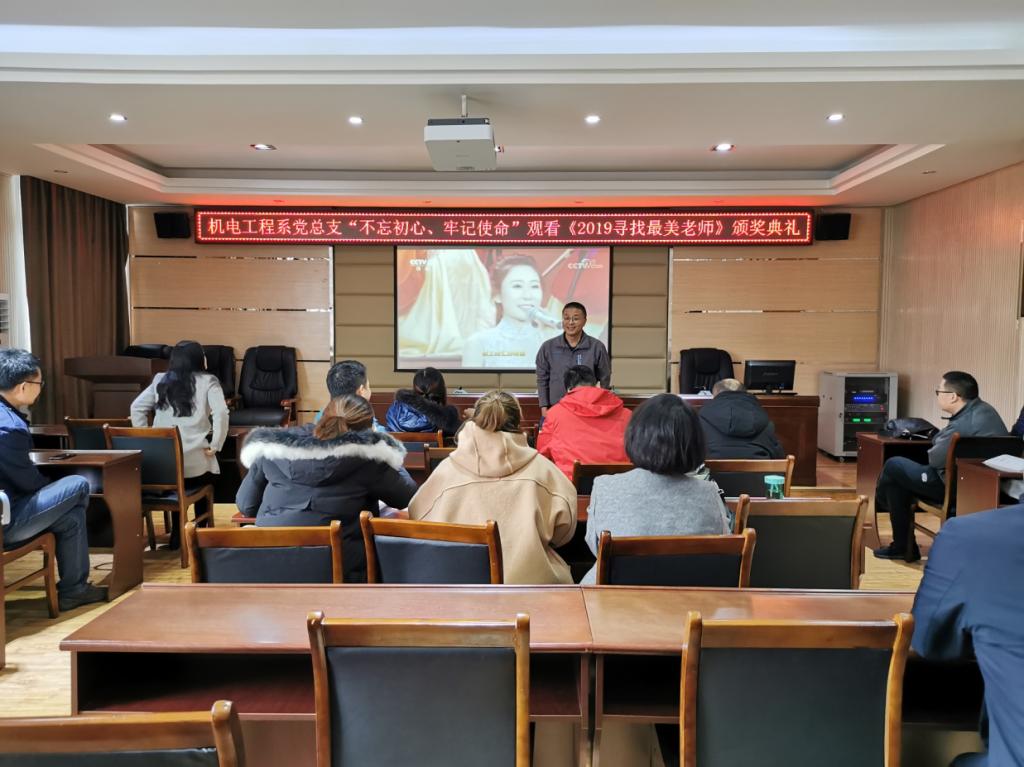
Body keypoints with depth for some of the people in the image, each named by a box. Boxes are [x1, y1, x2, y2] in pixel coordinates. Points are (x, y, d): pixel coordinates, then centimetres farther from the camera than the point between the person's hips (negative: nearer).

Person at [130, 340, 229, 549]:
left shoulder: (160, 380, 13)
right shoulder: (207, 381, -1)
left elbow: (137, 407, 11)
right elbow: (221, 413, -15)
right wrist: (214, 446, -9)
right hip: (195, 460, -3)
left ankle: (177, 535, 30)